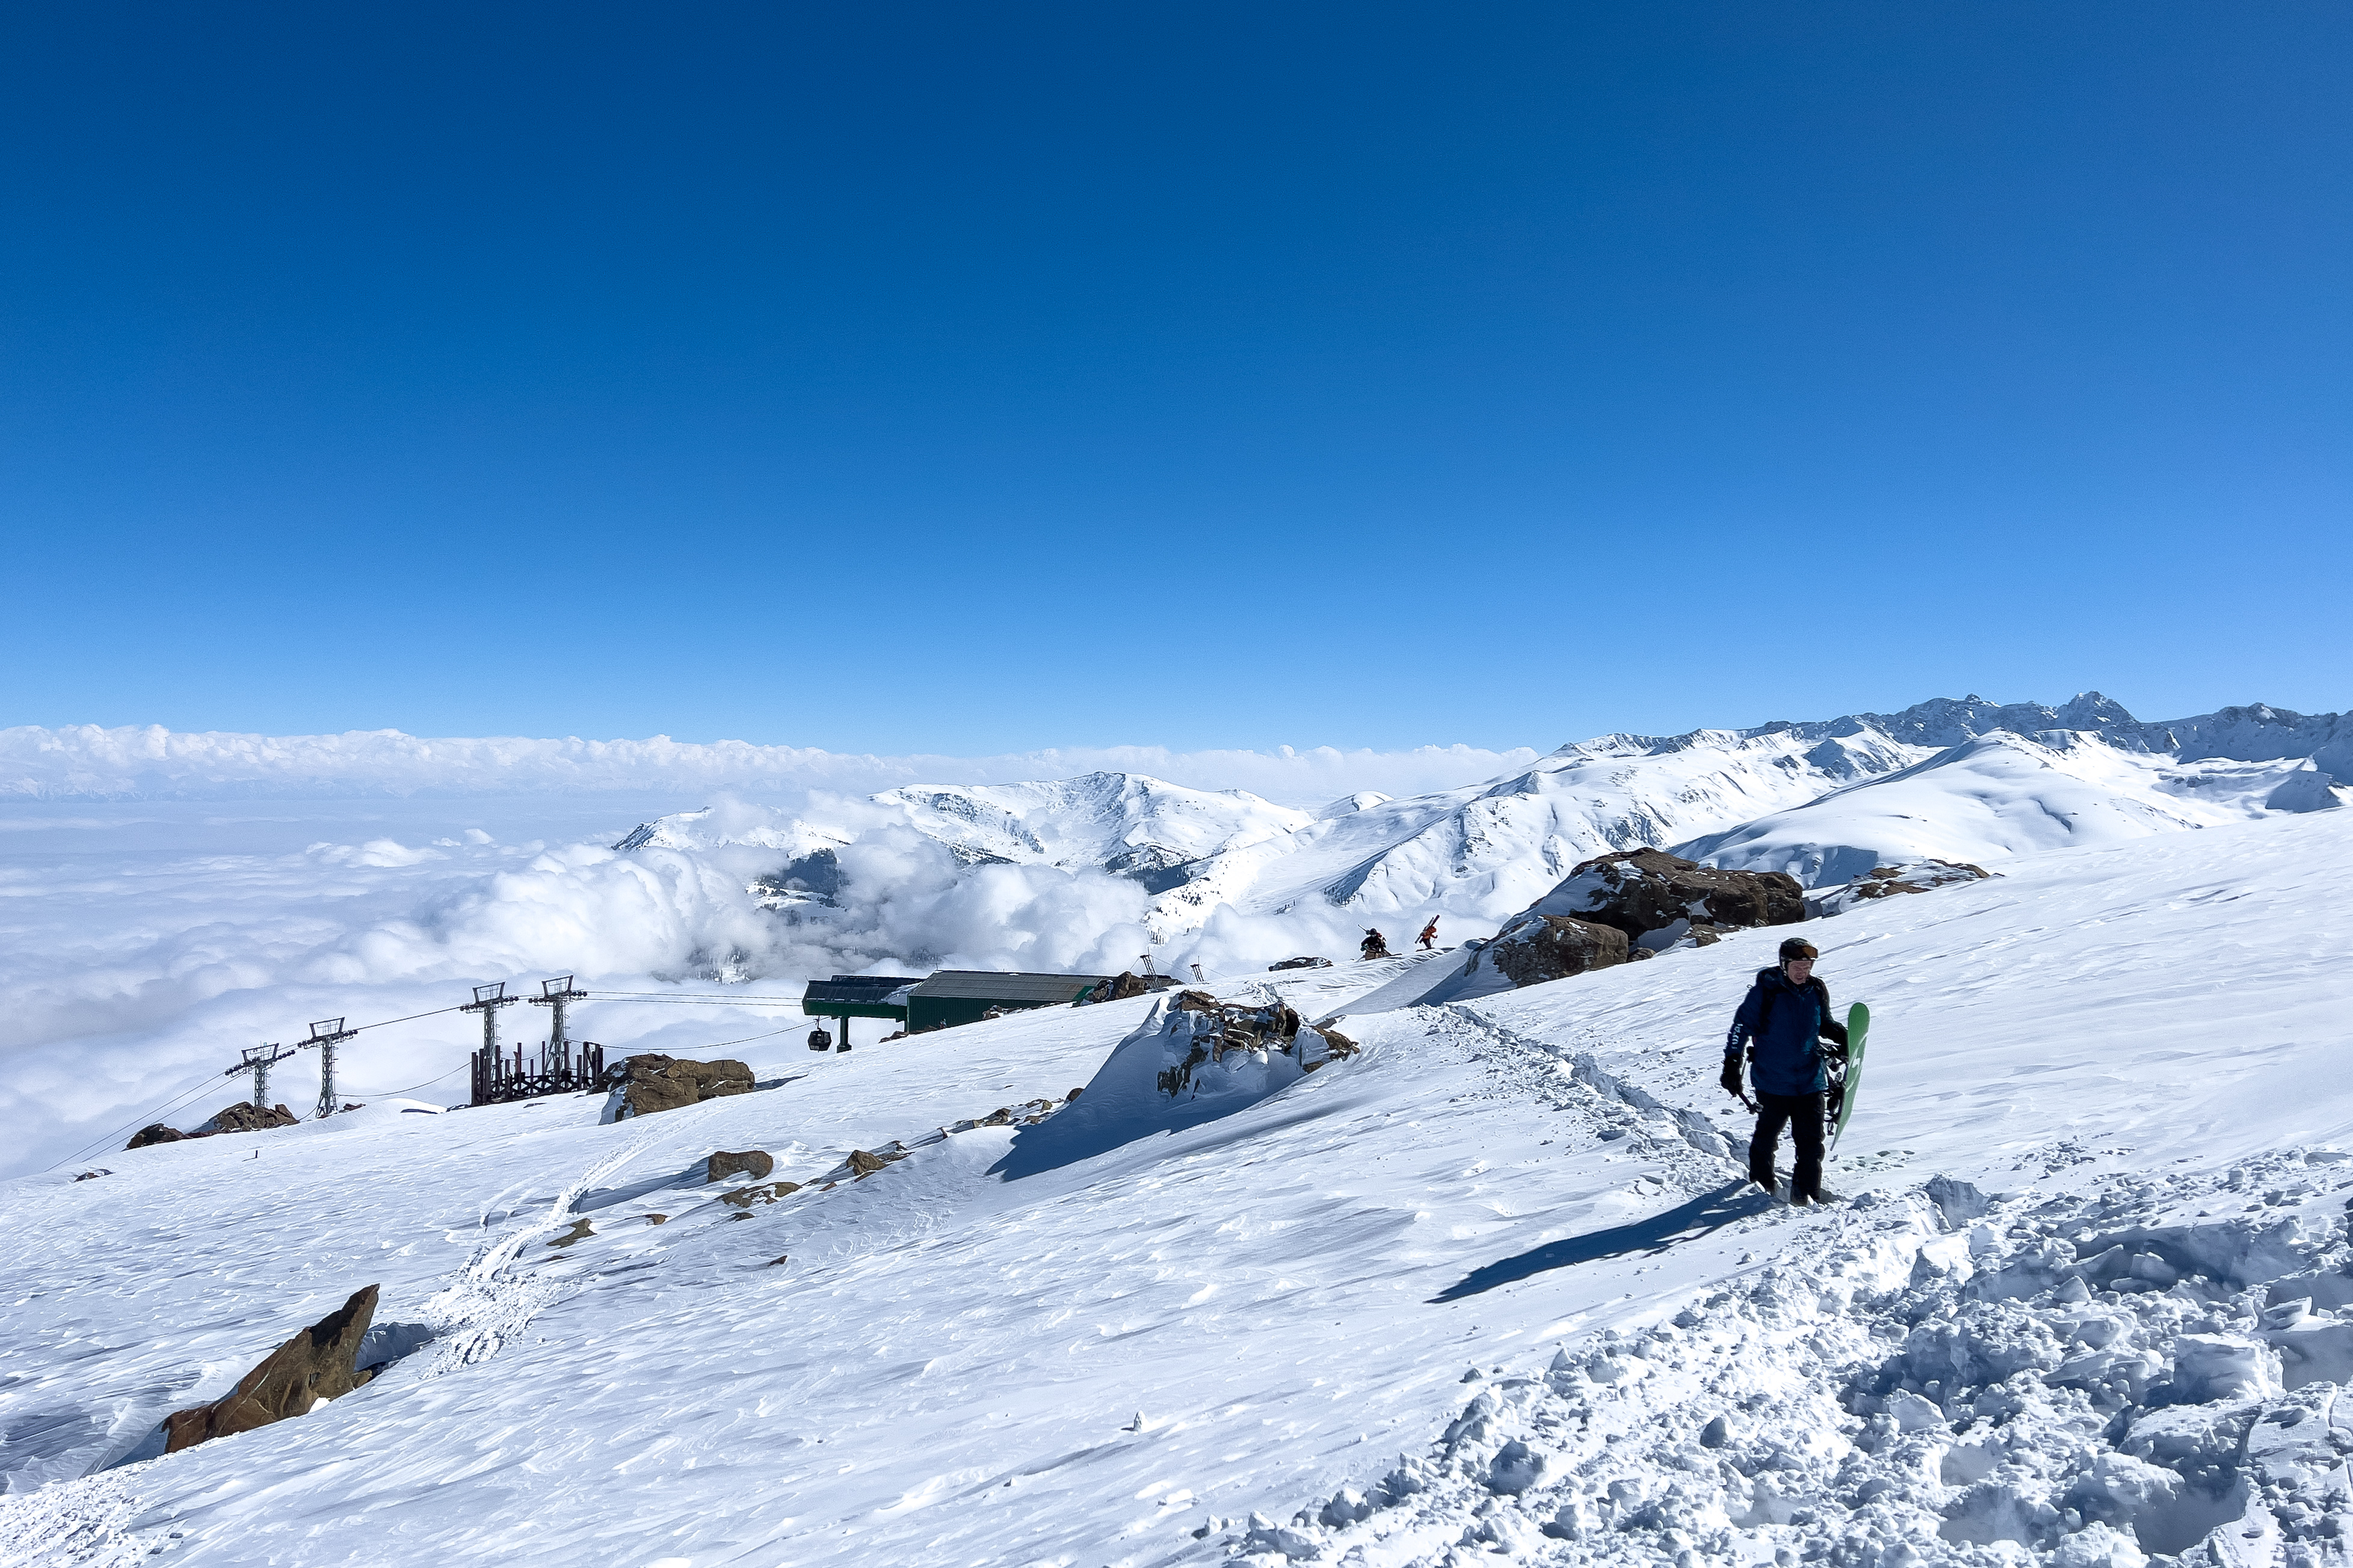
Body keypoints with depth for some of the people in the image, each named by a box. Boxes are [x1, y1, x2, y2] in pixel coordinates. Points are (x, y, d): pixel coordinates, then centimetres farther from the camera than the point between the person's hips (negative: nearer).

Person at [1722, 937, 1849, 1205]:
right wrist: (1732, 1064, -11)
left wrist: (1842, 1036, 1)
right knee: (1767, 1135, 12)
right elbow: (1742, 1026, -6)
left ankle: (1807, 1196, 10)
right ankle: (1761, 1181, 36)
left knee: (1811, 1141, -1)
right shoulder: (1765, 992, -10)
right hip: (1773, 1081, -3)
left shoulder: (1817, 991, 3)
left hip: (1811, 1081, 3)